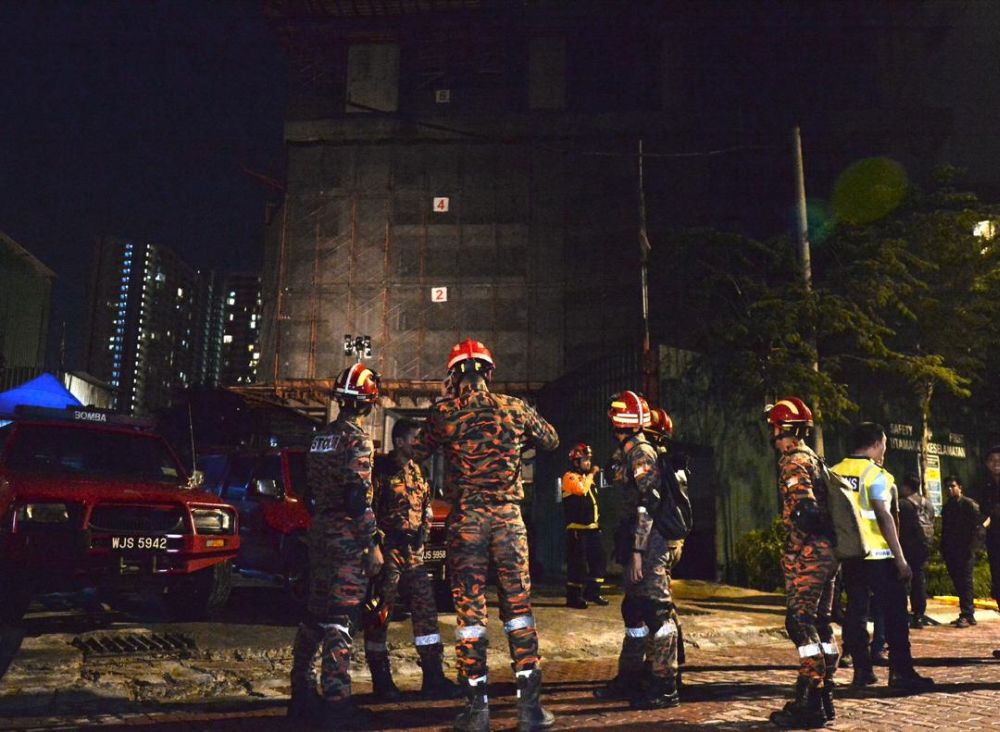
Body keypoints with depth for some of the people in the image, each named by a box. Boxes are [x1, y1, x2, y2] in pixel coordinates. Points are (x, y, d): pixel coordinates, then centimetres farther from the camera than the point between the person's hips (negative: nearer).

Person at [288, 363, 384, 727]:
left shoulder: (322, 438, 13)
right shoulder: (358, 440, -13)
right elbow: (358, 497, -19)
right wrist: (373, 545, -16)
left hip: (319, 534, 8)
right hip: (348, 539, -8)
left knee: (314, 614, 15)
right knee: (341, 619, -6)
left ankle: (302, 693, 24)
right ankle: (335, 701, -3)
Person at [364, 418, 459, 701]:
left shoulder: (416, 472, 15)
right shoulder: (381, 470, -8)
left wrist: (422, 536, 11)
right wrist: (381, 541, -13)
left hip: (413, 551, 7)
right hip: (387, 550, -7)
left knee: (426, 610, 5)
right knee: (380, 614, 1)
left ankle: (433, 678, 11)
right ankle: (381, 681, 12)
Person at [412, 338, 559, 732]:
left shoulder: (443, 412, -3)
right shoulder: (514, 408, 2)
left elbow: (417, 453, 12)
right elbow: (551, 440, 18)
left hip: (465, 519, -1)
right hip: (508, 517, 1)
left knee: (470, 610, 6)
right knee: (518, 607, 9)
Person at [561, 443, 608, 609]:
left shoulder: (587, 478, 21)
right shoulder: (570, 477, -7)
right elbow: (581, 489, -28)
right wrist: (591, 474, -15)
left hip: (592, 527, 9)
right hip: (577, 528, -9)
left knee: (599, 558, 8)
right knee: (577, 563, -7)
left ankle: (592, 592, 17)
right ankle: (573, 596, -1)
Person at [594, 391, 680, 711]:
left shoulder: (641, 453, -13)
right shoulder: (630, 453, 17)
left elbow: (647, 505, -19)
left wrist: (637, 552, -20)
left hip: (649, 546, -10)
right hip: (643, 547, 10)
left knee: (656, 611, -5)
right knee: (634, 610, 16)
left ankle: (665, 689, 2)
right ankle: (629, 679, 26)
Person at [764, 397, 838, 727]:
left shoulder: (792, 461, -11)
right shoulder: (813, 458, 18)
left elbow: (805, 508, -24)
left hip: (806, 554, -10)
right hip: (827, 552, 10)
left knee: (801, 623, -7)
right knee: (820, 623, 14)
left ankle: (809, 703, -6)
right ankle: (824, 697, 21)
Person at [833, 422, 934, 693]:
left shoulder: (834, 473, 7)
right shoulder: (876, 474, -10)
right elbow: (884, 517, -15)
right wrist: (901, 559, -12)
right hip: (877, 555, -6)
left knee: (855, 611, 10)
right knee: (895, 613, 3)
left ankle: (862, 670, 14)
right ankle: (901, 672, 3)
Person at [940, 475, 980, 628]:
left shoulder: (970, 504, -3)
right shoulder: (946, 507, 16)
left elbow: (976, 527, -9)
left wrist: (970, 548, -15)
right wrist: (943, 550, 11)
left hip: (965, 552, -6)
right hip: (951, 552, 6)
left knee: (965, 582, -7)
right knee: (958, 583, 7)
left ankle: (967, 615, -5)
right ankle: (967, 613, 13)